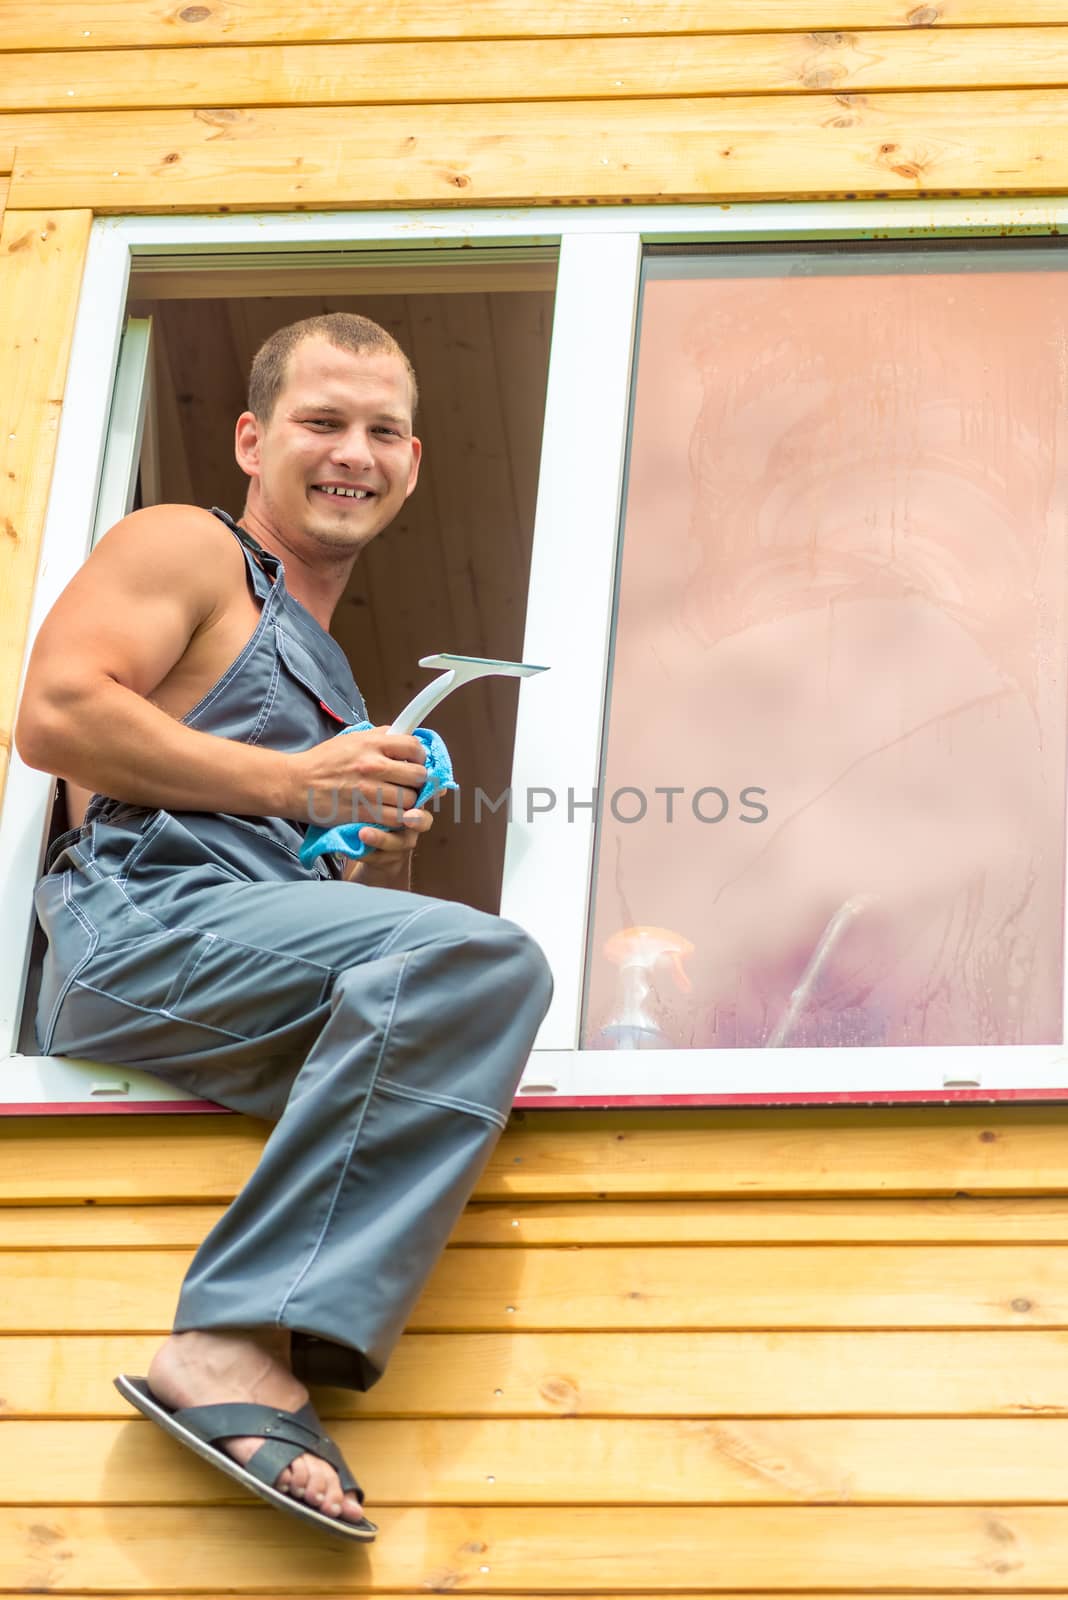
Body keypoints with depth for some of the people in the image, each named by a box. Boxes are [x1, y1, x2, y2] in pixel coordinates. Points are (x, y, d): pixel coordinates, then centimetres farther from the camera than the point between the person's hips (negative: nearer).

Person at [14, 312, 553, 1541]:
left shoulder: (329, 672, 35)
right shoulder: (186, 549, 12)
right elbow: (56, 716, -6)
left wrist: (381, 861, 10)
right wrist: (292, 782, -4)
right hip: (136, 925, -7)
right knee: (482, 953, -29)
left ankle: (249, 1355, -38)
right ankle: (238, 1349, -38)